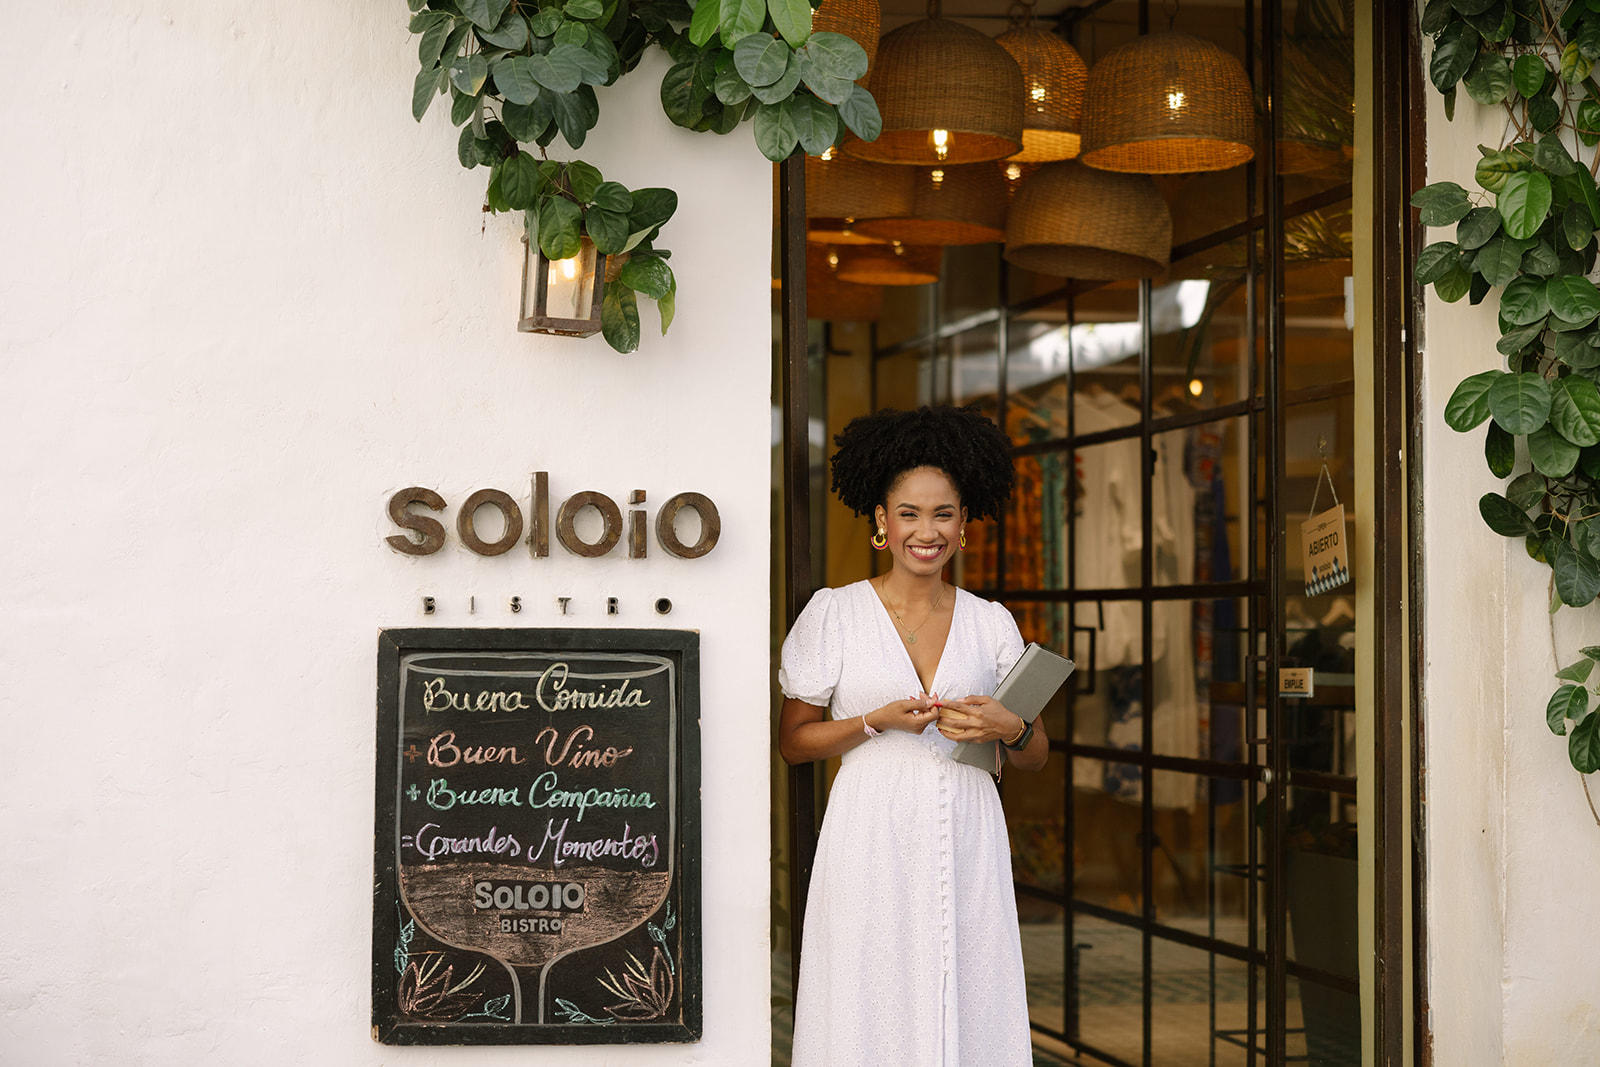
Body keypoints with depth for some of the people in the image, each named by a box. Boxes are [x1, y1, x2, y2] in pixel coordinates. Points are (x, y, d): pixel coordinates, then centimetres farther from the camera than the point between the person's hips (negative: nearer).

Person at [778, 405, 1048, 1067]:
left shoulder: (991, 623, 8)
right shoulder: (834, 614, 1)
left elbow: (1036, 758, 13)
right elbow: (793, 740, 3)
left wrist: (1009, 730, -9)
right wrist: (879, 721, -11)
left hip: (966, 849, 2)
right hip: (872, 846, -2)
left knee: (969, 1011, 3)